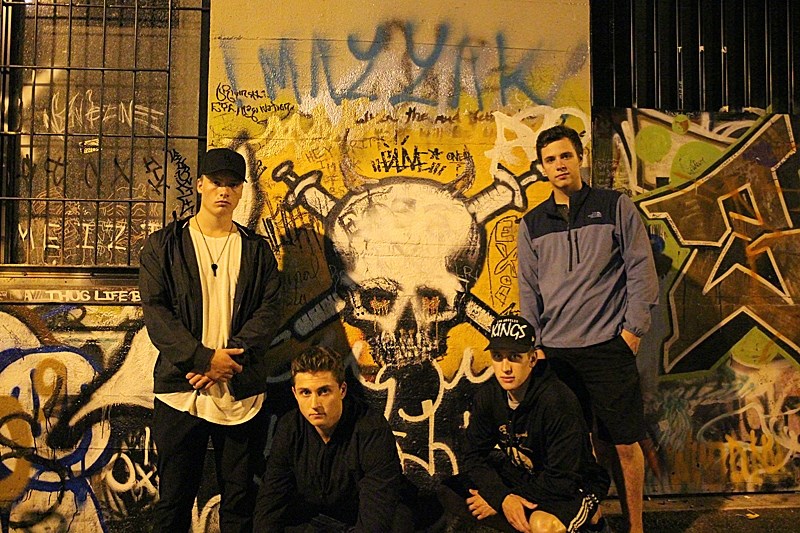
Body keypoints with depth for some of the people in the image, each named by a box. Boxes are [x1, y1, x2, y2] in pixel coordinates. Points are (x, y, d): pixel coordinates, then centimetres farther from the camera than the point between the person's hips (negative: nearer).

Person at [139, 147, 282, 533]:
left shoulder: (257, 251, 9)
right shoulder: (163, 245, 5)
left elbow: (269, 312, -1)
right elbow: (155, 313, -5)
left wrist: (230, 359, -15)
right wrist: (204, 358, -16)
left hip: (242, 393, 1)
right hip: (180, 390, -1)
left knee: (240, 502, 11)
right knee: (174, 500, 10)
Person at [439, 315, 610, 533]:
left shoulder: (558, 401, -27)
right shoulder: (488, 395, -9)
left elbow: (562, 480, -26)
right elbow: (475, 455, -5)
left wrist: (495, 502, -22)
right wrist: (502, 497, -24)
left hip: (573, 488, -5)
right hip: (522, 478, 6)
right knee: (451, 491, -12)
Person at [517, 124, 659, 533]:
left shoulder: (616, 206, 5)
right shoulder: (532, 223, 12)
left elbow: (641, 271, 1)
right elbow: (529, 290, 12)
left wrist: (632, 331, -5)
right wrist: (536, 346, 5)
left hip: (609, 346, -2)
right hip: (555, 351, 2)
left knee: (623, 443, 2)